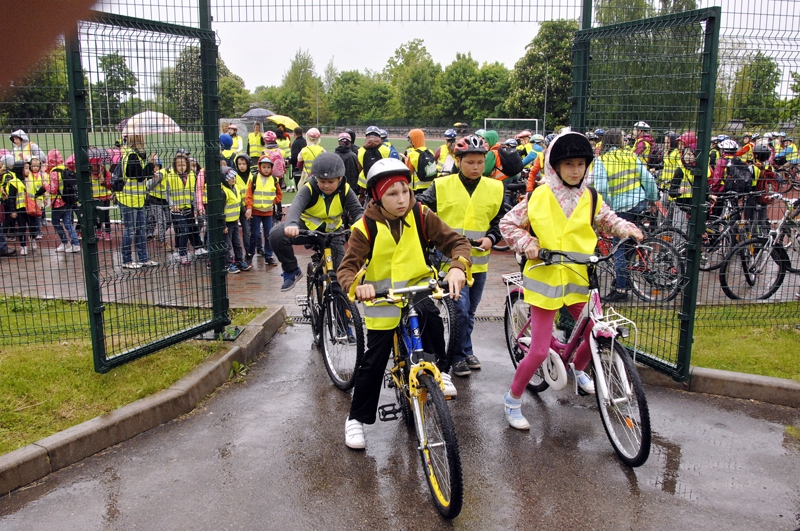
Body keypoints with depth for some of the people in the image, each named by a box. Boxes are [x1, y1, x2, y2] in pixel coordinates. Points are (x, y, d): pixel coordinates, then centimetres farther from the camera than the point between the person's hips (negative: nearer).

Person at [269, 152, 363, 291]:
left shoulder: (345, 191, -15)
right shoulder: (309, 189, -23)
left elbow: (358, 211, -19)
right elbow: (296, 206, -41)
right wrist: (292, 224, -65)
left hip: (331, 232, 1)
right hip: (307, 228, -1)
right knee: (276, 234, -28)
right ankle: (291, 271, -7)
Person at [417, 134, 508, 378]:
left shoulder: (494, 189, 4)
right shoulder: (441, 186, -4)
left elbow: (501, 221, 12)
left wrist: (491, 238, -5)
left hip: (478, 260, 3)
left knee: (469, 312, 14)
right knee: (460, 309, -11)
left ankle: (464, 351, 33)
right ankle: (460, 355, 8)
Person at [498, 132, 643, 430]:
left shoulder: (591, 199, 2)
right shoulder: (539, 196, -7)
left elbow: (608, 220, 18)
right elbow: (507, 224, 2)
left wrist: (626, 229, -2)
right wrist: (526, 243, -14)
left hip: (578, 280, 4)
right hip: (545, 279, -4)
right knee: (540, 350, -5)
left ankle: (578, 370, 45)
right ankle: (512, 401, 16)